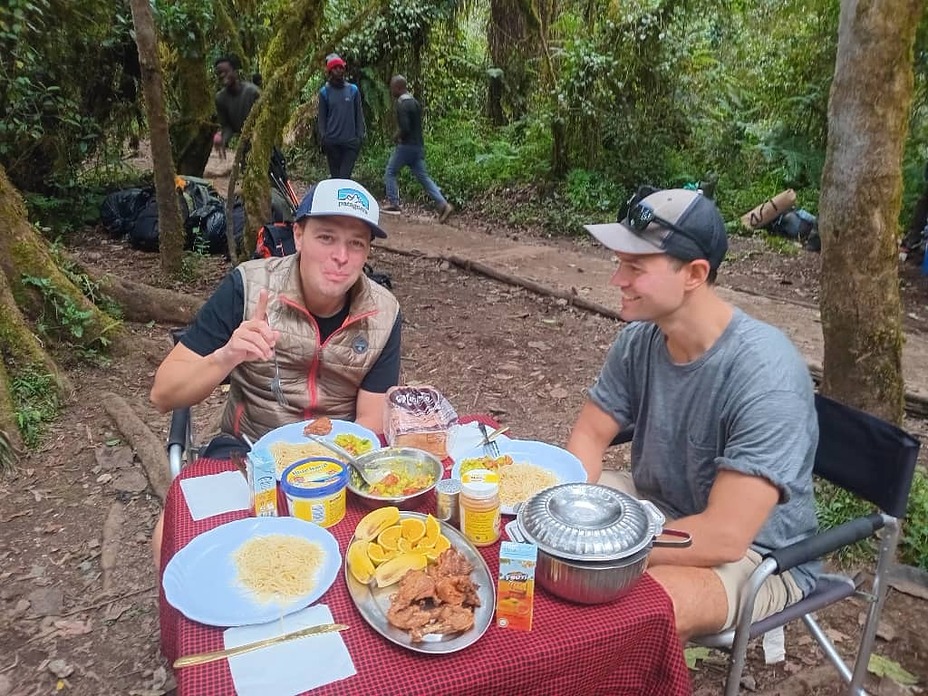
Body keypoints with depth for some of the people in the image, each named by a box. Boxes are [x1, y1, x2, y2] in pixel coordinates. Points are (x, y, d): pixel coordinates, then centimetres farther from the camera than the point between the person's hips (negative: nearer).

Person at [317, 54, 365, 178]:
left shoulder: (353, 90, 9)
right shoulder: (324, 92, 7)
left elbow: (359, 115, 9)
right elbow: (321, 118, 7)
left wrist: (360, 136, 1)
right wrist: (323, 138, -3)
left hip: (351, 142, 0)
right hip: (332, 142, 0)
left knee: (345, 177, -10)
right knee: (335, 176, 5)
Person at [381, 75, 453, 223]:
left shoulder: (402, 104, -15)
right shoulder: (414, 101, 14)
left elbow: (405, 128, -24)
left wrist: (397, 137, -5)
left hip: (406, 145, -8)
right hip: (418, 145, 8)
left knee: (390, 172, 8)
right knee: (422, 176, 6)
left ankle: (393, 204, 10)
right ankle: (443, 204, -4)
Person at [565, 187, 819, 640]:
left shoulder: (764, 373, -30)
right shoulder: (640, 338, -10)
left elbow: (726, 537, -32)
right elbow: (589, 435, 0)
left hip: (756, 552, -6)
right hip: (657, 503, 7)